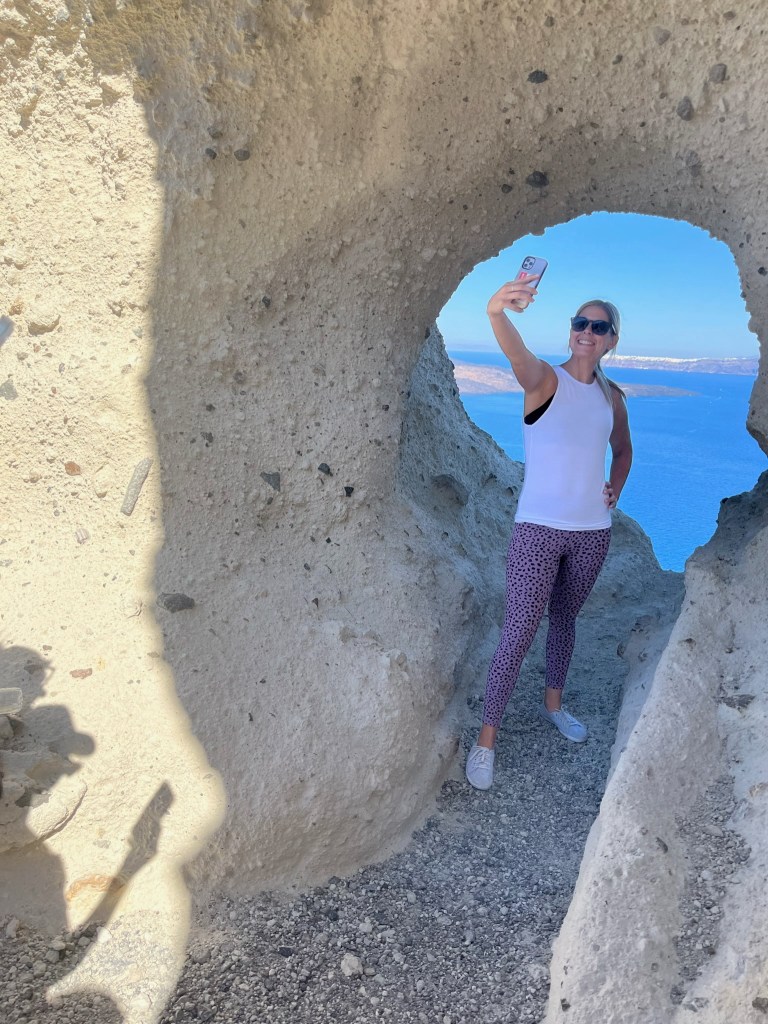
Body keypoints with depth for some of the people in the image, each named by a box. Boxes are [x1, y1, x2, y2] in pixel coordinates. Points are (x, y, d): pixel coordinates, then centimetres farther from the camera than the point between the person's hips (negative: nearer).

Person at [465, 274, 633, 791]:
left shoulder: (612, 395, 8)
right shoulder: (545, 379, -7)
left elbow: (623, 449, 26)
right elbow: (517, 354, -32)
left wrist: (615, 490, 7)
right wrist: (498, 312, -53)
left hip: (592, 531, 5)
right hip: (539, 528, -5)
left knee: (565, 618, 21)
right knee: (518, 636, -6)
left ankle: (553, 703, 42)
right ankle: (487, 739, 7)